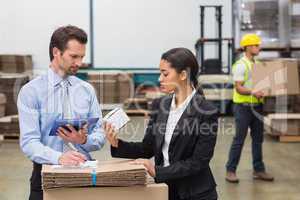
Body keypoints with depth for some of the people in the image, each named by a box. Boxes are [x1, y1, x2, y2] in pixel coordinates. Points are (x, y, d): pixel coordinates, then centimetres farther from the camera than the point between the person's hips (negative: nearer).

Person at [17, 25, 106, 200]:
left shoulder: (87, 90, 7)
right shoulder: (31, 91, -3)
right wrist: (58, 157, -27)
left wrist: (84, 140, -14)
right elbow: (29, 142, -11)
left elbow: (100, 135, 7)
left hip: (84, 170, 2)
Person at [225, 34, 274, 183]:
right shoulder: (240, 65, -11)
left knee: (258, 138, 11)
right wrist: (252, 92, -32)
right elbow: (238, 87, -18)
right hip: (243, 107, -7)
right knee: (239, 139, -3)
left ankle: (258, 170, 20)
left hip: (257, 106, 7)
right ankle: (230, 170, 7)